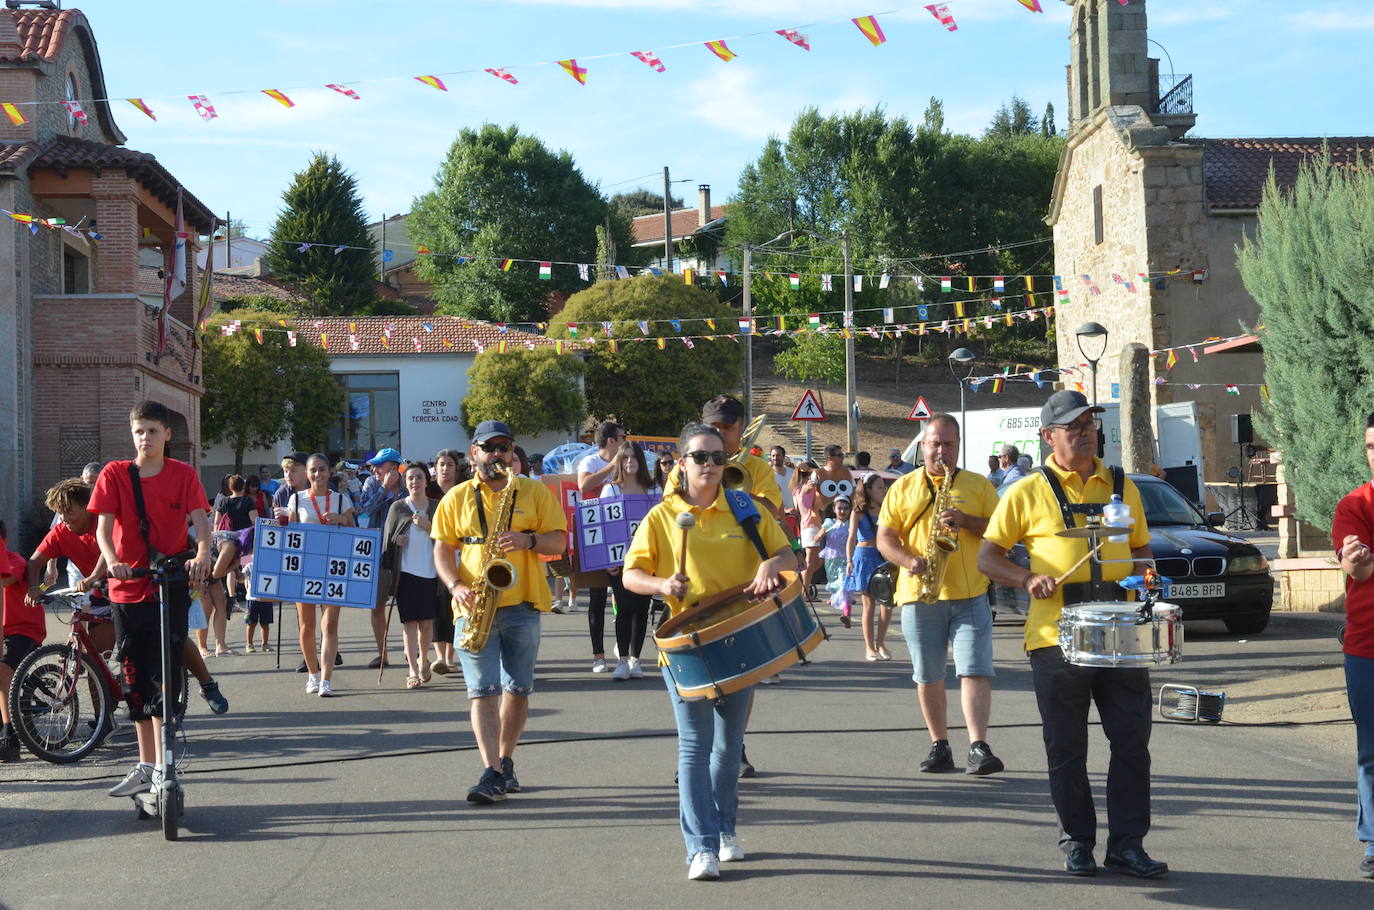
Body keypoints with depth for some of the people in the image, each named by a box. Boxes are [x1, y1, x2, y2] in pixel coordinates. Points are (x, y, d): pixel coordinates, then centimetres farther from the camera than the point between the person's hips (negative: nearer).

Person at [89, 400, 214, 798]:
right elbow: (103, 525, -7)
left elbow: (200, 520, -11)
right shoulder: (115, 474, 2)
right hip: (128, 587, 3)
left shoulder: (183, 474, -1)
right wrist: (111, 561, -27)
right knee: (135, 683, 10)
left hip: (170, 587, -2)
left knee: (163, 680, -8)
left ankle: (163, 769, -4)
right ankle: (146, 765, 22)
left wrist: (202, 555, -32)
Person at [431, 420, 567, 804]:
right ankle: (492, 774, -13)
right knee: (483, 691, -9)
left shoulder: (535, 492, 6)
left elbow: (558, 541, 4)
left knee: (518, 689, 8)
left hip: (522, 606, 1)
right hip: (475, 609, -1)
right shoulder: (456, 498, 8)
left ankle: (505, 762, 24)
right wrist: (456, 586, -11)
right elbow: (442, 550, 7)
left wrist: (529, 540, -16)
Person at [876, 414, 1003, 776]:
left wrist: (965, 521, -12)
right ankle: (939, 746, 18)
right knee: (928, 677, 7)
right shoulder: (903, 488, 10)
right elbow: (884, 537, 5)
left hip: (969, 596, -1)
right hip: (919, 596, 1)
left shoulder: (979, 486, 10)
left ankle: (979, 747, -15)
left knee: (975, 671, -12)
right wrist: (910, 561, -14)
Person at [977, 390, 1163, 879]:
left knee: (1132, 739, 1)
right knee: (1067, 749, 5)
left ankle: (1127, 844, 10)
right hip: (1058, 637, -3)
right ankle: (1077, 843, 17)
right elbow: (987, 557, 3)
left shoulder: (1122, 485, 13)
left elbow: (1141, 548, 23)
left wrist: (1143, 571, 1)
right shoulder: (1028, 492, 2)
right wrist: (1028, 578, -14)